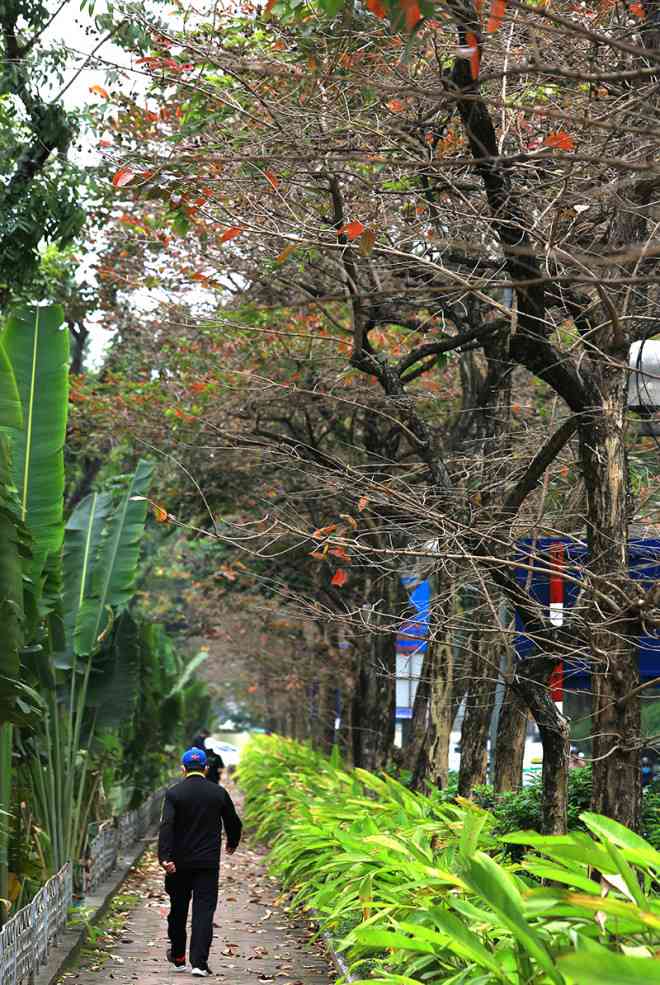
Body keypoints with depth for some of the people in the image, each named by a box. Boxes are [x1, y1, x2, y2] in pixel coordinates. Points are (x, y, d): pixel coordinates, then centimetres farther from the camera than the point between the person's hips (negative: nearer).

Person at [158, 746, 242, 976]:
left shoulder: (174, 793, -5)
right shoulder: (219, 793, 1)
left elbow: (166, 826, -18)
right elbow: (234, 823, 11)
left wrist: (165, 858, -23)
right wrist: (232, 843, 31)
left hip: (179, 863, 0)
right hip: (209, 863, 0)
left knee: (178, 910, 15)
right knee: (204, 910, -1)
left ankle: (178, 957, 29)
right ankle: (199, 962, -12)